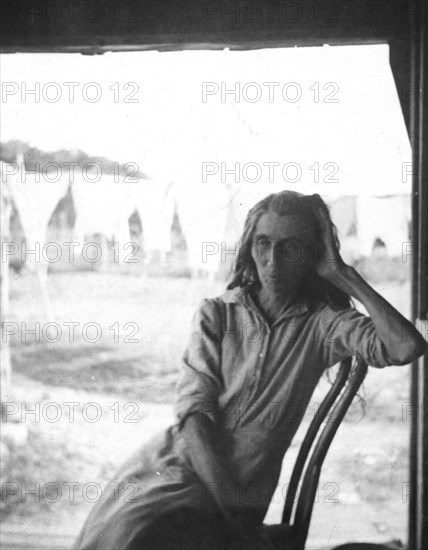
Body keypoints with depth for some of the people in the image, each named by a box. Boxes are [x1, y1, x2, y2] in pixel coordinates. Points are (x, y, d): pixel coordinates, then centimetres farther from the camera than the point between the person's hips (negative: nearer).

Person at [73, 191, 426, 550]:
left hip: (244, 490, -2)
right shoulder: (215, 314, 7)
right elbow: (195, 414, -4)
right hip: (174, 468, 2)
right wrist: (229, 505, -16)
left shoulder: (322, 324, 4)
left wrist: (345, 275, -7)